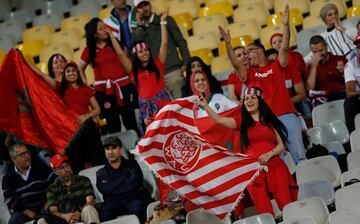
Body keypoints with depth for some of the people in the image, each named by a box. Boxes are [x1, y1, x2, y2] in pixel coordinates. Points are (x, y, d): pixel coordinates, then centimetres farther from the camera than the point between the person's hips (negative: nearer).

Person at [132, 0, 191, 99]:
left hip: (172, 71, -2)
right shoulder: (138, 30, 16)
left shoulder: (166, 20, 11)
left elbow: (180, 42, 7)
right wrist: (140, 25, 0)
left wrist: (187, 64, -4)